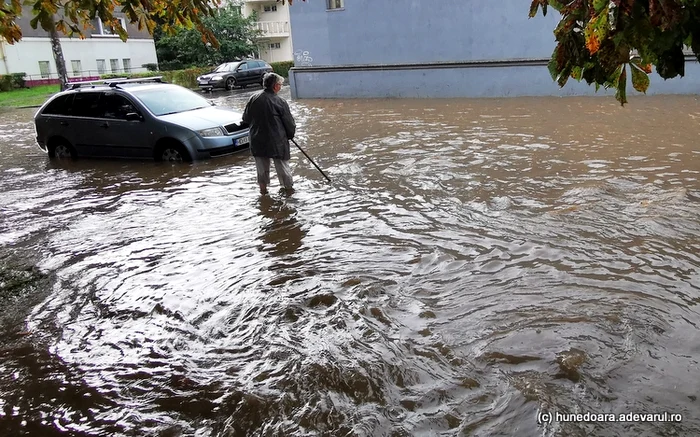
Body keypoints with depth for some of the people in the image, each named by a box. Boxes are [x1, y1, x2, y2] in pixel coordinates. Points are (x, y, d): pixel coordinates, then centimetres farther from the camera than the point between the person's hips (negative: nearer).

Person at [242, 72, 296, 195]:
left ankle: (263, 187, 26)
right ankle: (288, 187, 22)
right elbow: (289, 123, -6)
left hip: (257, 140, 4)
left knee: (262, 165, 17)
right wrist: (290, 134, 12)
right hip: (277, 140, -4)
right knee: (282, 164, 10)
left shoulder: (253, 98, -2)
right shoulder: (280, 102, -14)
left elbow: (245, 119, 8)